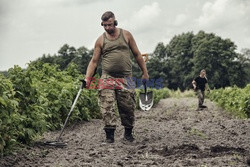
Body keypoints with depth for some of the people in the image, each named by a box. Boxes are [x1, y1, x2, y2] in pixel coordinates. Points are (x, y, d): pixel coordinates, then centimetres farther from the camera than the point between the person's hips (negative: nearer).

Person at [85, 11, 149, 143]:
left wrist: (145, 72, 9)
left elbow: (137, 55, 12)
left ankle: (128, 132, 20)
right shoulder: (101, 40, 6)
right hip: (107, 77, 0)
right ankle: (110, 134, -10)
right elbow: (94, 61, 7)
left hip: (125, 78, 0)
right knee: (107, 106, -12)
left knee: (128, 107, 2)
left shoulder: (126, 35, 7)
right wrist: (87, 78, -4)